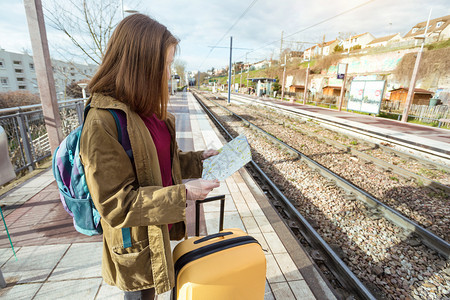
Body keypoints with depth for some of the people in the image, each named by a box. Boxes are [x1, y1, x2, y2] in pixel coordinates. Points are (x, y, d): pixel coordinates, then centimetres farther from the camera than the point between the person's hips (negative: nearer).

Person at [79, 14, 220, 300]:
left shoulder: (148, 111, -1)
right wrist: (183, 194, -28)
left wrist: (198, 159, -1)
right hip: (136, 247, -7)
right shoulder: (102, 122, -27)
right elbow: (116, 204, -25)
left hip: (161, 229, 7)